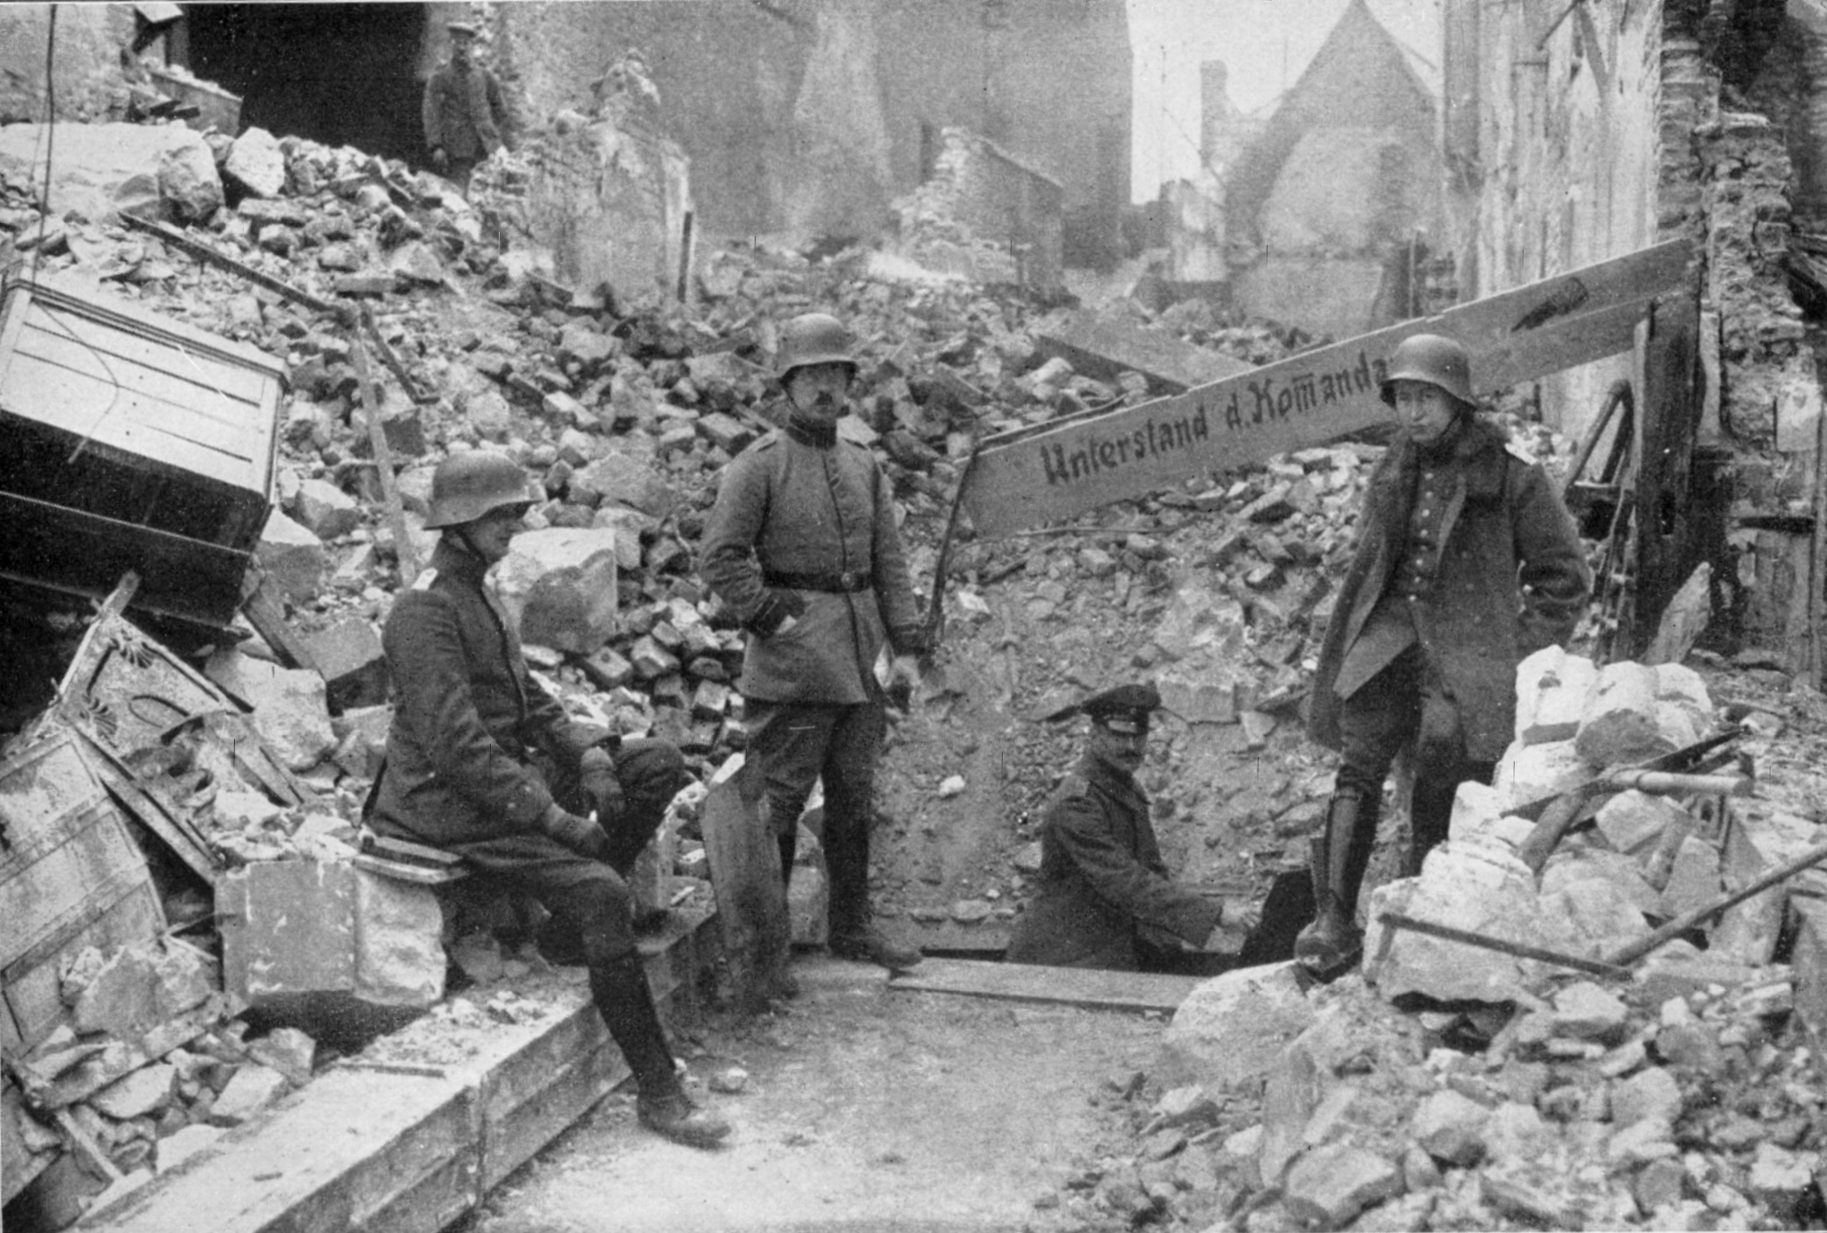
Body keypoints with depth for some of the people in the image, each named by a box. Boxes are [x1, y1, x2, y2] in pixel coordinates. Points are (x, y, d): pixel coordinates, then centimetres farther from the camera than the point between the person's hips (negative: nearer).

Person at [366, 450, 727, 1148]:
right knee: (601, 894, -25)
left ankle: (573, 915, -2)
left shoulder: (479, 596, 16)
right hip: (447, 805, -10)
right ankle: (658, 1091, -19)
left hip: (509, 772, 10)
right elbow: (459, 749, -24)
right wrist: (558, 819, -23)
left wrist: (589, 756, -2)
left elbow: (527, 700, 18)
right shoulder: (424, 611, -16)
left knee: (658, 763, -3)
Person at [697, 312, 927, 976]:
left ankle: (852, 926, 27)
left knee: (854, 797, 14)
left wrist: (907, 635, 6)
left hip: (857, 660, 6)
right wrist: (771, 616, -13)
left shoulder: (864, 465, 13)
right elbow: (719, 557, -9)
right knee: (778, 801, -3)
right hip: (792, 665, -6)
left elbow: (889, 559, 14)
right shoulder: (758, 465, -6)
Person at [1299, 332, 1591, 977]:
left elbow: (1564, 576, 5)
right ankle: (1334, 923, -18)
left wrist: (1518, 648, -2)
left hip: (1467, 646, -3)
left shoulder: (1508, 472, -1)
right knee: (1358, 767, -14)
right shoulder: (1393, 469, 15)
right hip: (1389, 633, 4)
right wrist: (1348, 647, 17)